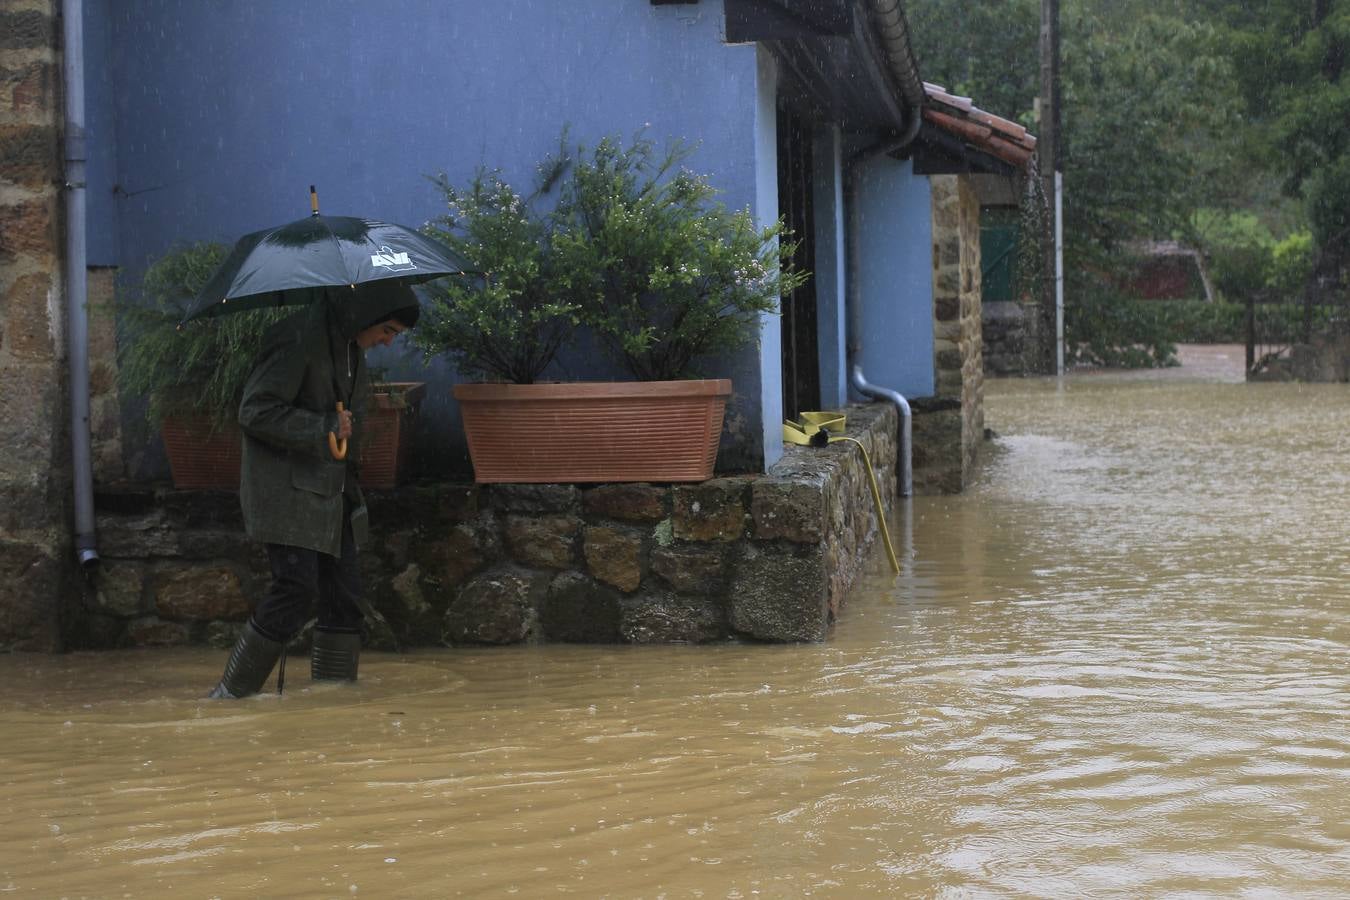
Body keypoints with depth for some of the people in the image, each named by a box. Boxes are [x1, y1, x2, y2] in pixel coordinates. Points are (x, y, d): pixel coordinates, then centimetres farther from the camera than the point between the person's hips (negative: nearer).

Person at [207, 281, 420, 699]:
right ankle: (229, 694, -4)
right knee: (298, 586, -15)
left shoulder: (350, 346, 14)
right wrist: (323, 429, -17)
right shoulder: (297, 338, -15)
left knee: (345, 599, 4)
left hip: (331, 491, 9)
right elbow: (255, 412, -18)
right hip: (287, 489, -9)